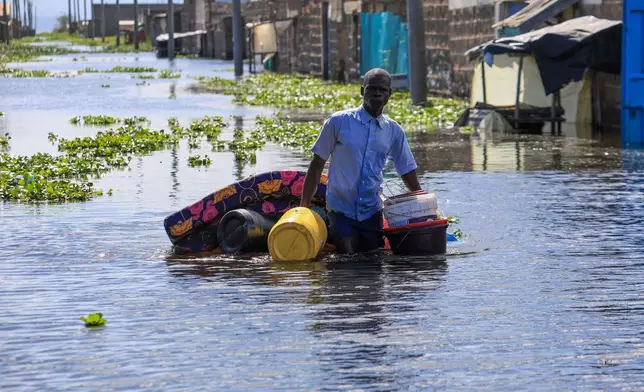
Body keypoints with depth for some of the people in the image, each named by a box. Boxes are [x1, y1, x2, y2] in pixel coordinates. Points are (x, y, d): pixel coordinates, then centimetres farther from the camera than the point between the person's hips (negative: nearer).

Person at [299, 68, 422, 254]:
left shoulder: (394, 131, 4)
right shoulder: (338, 122, -6)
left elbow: (407, 172, 13)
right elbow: (317, 165, -2)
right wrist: (303, 207, -4)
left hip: (372, 213, 3)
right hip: (341, 211, -3)